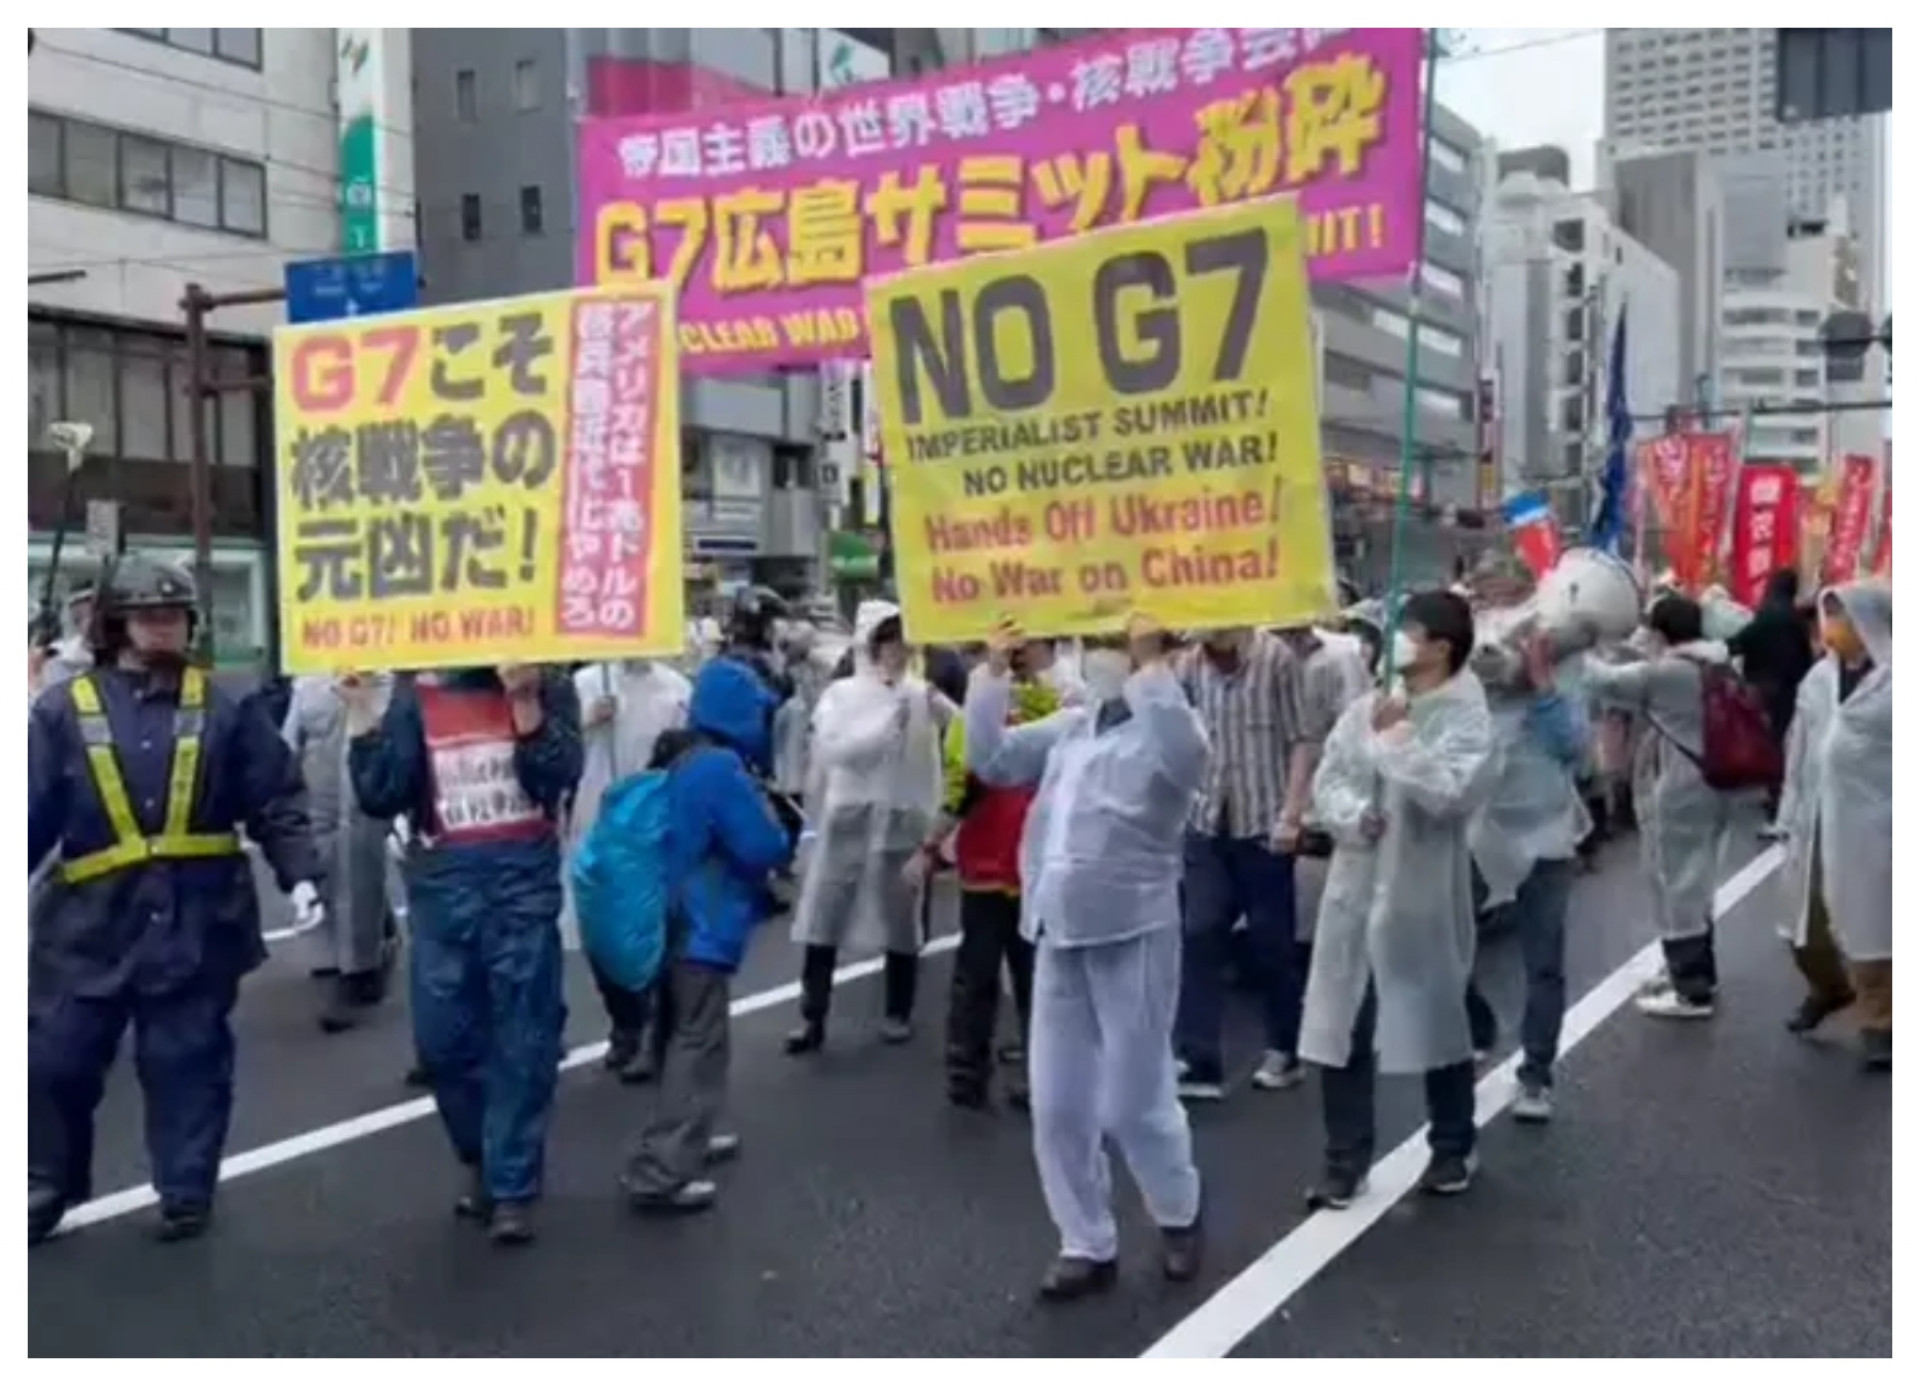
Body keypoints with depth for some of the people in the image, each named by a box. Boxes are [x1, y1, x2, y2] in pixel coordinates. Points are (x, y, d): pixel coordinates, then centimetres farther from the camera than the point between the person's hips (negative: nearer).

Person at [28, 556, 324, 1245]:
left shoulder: (222, 708, 1)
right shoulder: (64, 710, 0)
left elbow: (277, 802, 0)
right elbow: (30, 814, -1)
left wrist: (300, 874, -10)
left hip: (196, 922, -1)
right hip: (90, 920, 1)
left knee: (186, 1059, 8)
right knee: (55, 1059, 9)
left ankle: (186, 1194, 21)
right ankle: (46, 1186, 31)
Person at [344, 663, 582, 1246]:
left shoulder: (548, 689, 1)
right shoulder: (416, 695, 5)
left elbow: (555, 780, -13)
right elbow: (380, 796, -2)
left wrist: (525, 701, -21)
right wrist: (362, 716, -9)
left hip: (524, 880, -2)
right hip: (441, 885, 2)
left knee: (521, 1041, 2)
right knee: (442, 1039, 9)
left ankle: (513, 1187, 14)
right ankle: (481, 1160, 33)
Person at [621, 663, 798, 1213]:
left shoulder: (680, 761, 8)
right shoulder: (721, 769, -20)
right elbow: (764, 847, -20)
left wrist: (760, 807, 10)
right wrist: (783, 826, 1)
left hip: (675, 920, 10)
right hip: (704, 927, -10)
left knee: (681, 1038, 21)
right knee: (698, 1045, -5)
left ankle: (684, 1140, 34)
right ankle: (658, 1172, -6)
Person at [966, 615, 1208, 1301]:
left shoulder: (1162, 725, -7)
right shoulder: (1068, 728, 11)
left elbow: (1185, 757, -29)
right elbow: (991, 758, 13)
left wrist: (1151, 666, -25)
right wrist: (993, 674, 6)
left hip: (1132, 934, -6)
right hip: (1059, 935, 6)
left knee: (1134, 1099, 5)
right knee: (1057, 1104, 10)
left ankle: (1179, 1215, 33)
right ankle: (1088, 1244, 25)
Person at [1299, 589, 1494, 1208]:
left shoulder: (1466, 717, -8)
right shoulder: (1364, 709, 5)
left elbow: (1451, 793, -24)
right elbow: (1327, 783, 2)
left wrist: (1396, 738, -17)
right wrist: (1355, 818, -17)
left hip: (1423, 896, -4)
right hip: (1355, 890, 4)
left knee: (1438, 1022, 13)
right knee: (1342, 1028, 6)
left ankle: (1452, 1149, 33)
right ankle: (1346, 1160, 19)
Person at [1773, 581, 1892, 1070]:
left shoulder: (1894, 681, -11)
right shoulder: (1819, 678, 7)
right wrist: (1789, 816, 13)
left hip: (1869, 826, -6)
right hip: (1816, 822, 6)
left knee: (1869, 928, 4)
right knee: (1807, 924, 18)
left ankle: (1878, 1022, 21)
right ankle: (1829, 986, 44)